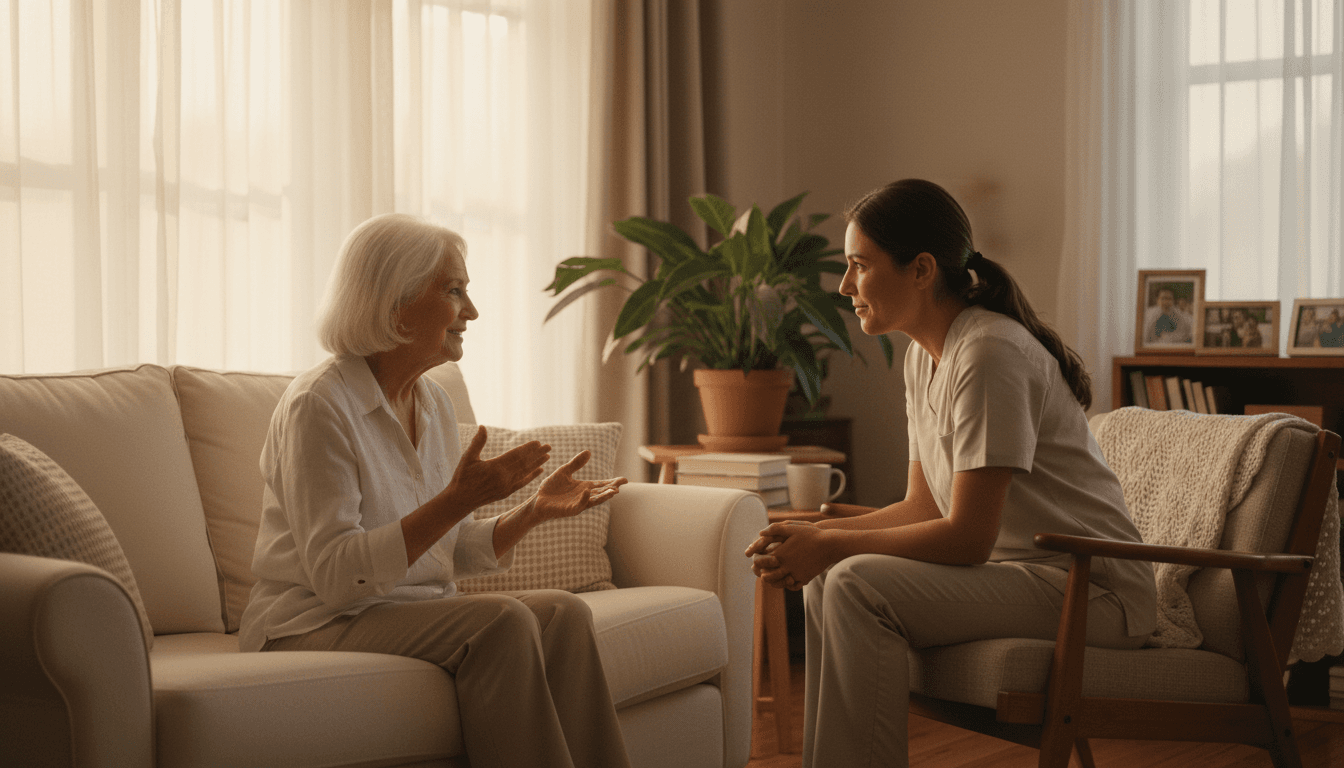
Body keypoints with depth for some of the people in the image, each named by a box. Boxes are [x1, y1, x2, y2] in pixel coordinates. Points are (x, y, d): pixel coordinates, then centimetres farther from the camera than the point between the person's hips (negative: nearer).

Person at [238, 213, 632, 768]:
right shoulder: (317, 407, -15)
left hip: (418, 612, 7)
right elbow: (334, 573, -23)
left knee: (562, 613, -18)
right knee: (501, 621, -29)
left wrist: (535, 510, -2)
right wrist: (458, 499, -29)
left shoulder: (433, 403, 10)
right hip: (314, 626, -7)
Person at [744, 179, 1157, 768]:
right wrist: (816, 537, -1)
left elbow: (969, 537, -22)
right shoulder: (923, 355, 10)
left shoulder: (991, 354, -19)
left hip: (1090, 587, -9)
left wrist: (833, 545, -15)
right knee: (825, 582, 3)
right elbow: (925, 507, 12)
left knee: (857, 586, -23)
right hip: (1011, 568, 9)